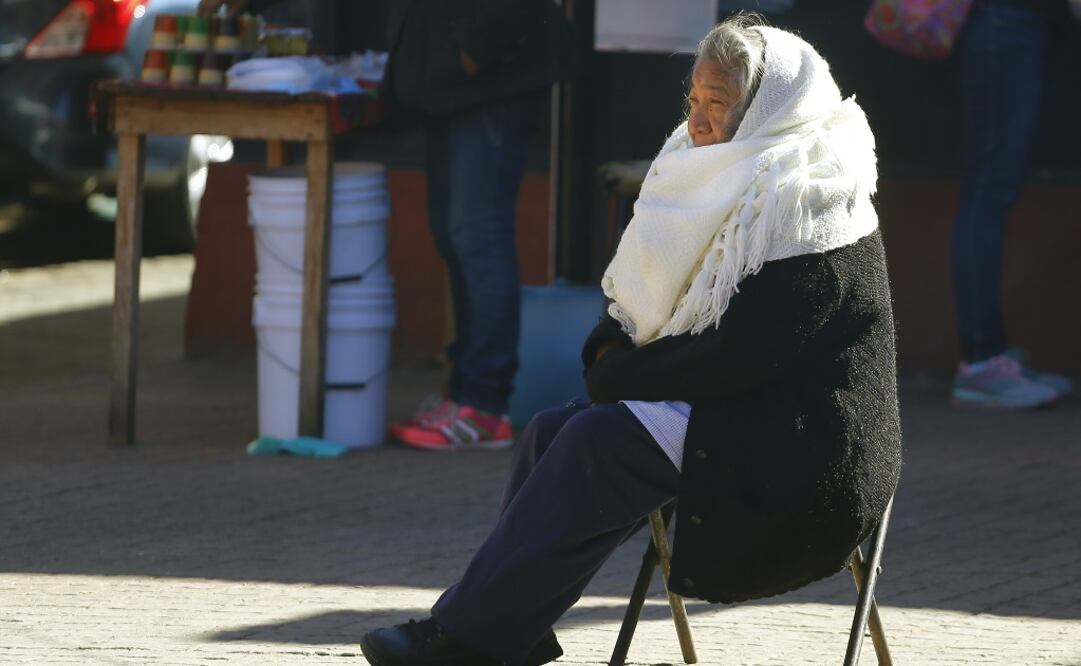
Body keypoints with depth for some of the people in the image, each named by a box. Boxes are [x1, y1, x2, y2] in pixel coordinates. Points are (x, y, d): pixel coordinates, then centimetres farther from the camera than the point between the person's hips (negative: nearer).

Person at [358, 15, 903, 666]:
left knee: (603, 439, -24)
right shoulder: (729, 184, 14)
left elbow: (742, 352, -22)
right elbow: (655, 297, 19)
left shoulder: (804, 202, -14)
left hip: (801, 457, -10)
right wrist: (613, 350, -3)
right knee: (553, 432, -6)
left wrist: (621, 374, -12)